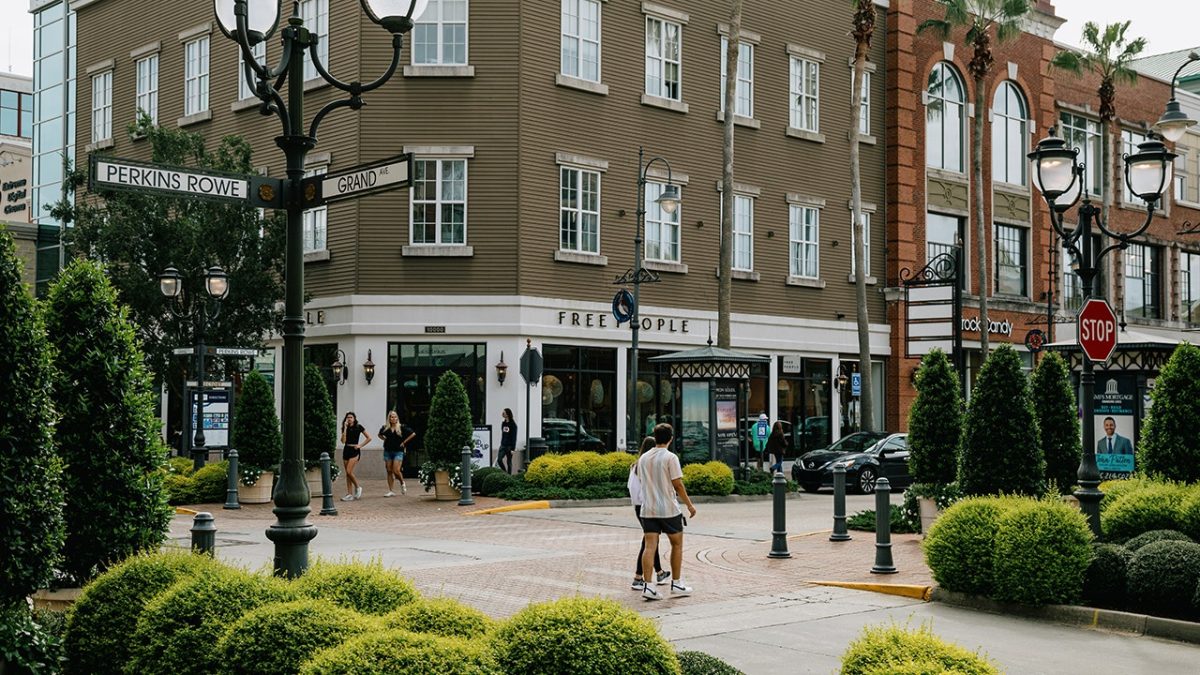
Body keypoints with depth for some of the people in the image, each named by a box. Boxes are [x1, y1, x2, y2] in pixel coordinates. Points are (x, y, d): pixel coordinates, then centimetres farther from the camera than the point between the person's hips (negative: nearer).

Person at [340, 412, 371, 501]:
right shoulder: (344, 428, 8)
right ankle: (350, 494, 5)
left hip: (354, 451, -5)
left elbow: (369, 438, 2)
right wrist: (345, 428, -9)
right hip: (346, 450, 5)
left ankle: (358, 487, 4)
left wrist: (360, 445, -6)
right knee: (347, 473, 3)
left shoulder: (358, 427, -1)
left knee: (349, 471, -18)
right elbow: (343, 441, -7)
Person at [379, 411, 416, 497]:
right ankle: (391, 491, 7)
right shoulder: (385, 428, 6)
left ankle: (402, 483, 15)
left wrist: (404, 442, -2)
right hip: (387, 451, 4)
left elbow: (413, 434, 0)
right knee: (389, 471, 3)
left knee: (396, 470, -15)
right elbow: (380, 435, 27)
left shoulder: (402, 427, -3)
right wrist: (385, 439, 10)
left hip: (398, 451, -4)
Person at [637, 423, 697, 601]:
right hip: (669, 509, -4)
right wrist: (689, 505, -1)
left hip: (648, 509, 4)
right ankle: (676, 584, 16)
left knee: (650, 546, 0)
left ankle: (647, 586, -9)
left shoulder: (643, 458, 7)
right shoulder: (670, 457, -10)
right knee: (677, 544, 12)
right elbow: (678, 484, -10)